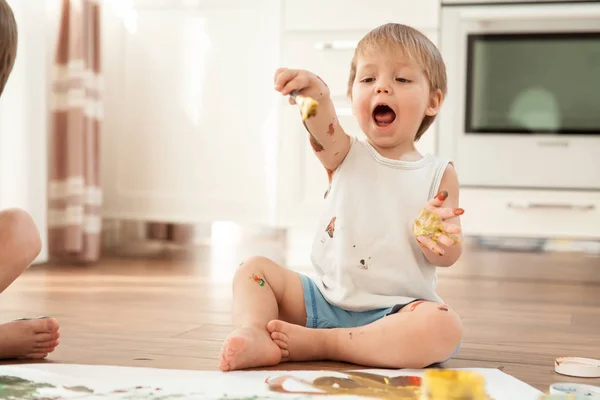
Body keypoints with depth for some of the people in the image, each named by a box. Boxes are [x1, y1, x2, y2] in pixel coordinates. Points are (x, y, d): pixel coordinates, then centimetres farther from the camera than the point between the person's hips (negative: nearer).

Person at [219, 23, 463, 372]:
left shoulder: (440, 175, 1)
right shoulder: (347, 156, 3)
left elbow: (448, 257, 0)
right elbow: (324, 130, -22)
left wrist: (437, 237, -26)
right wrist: (313, 92, -46)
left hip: (394, 311, -2)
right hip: (326, 299, 3)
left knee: (445, 329, -33)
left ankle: (316, 344, -29)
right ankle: (255, 334, -32)